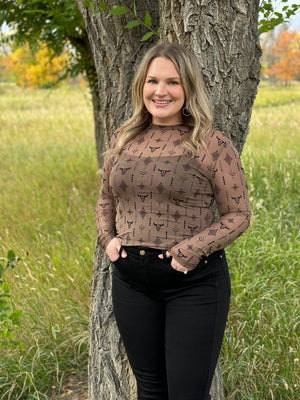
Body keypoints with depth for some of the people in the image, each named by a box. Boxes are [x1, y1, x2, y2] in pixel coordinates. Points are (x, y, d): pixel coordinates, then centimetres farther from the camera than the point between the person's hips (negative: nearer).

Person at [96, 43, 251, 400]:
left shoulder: (212, 146, -8)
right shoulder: (122, 141, 6)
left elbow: (238, 214, -6)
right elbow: (106, 199, 19)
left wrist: (192, 250, -18)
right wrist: (107, 237, 1)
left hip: (195, 281, -4)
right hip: (131, 280, 5)